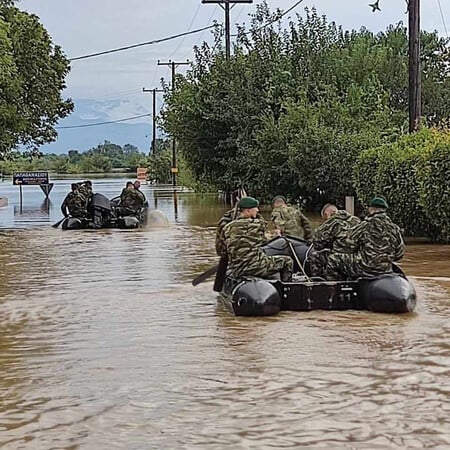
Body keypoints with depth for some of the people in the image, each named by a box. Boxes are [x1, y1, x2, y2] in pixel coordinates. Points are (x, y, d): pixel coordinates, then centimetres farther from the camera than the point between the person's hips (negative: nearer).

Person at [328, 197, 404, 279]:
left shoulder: (363, 227, -11)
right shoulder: (394, 229, -1)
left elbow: (349, 247, -4)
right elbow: (399, 254, 5)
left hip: (363, 269, -4)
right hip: (385, 271, 4)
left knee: (333, 260, 10)